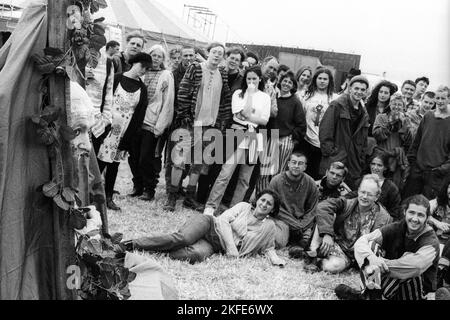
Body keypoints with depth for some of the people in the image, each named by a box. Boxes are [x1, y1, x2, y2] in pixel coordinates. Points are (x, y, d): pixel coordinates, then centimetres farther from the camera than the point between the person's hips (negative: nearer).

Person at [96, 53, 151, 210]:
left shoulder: (142, 89, 5)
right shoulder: (117, 79, -1)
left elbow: (139, 116, 3)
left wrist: (127, 139, -4)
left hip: (125, 131, 3)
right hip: (108, 127, -3)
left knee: (114, 164, 9)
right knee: (101, 161, -5)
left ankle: (108, 197, 16)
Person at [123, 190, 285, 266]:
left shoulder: (269, 227, 11)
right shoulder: (244, 207, 7)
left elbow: (268, 248, 20)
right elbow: (224, 220, -3)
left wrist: (275, 259, -5)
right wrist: (231, 245, -15)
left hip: (215, 246, 1)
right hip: (209, 224, -1)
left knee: (196, 254, -36)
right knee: (182, 238, -34)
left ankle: (163, 248, -19)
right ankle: (131, 244, -26)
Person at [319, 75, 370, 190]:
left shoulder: (364, 114, 17)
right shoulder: (337, 105, -4)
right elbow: (325, 130, -10)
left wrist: (361, 162, 14)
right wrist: (329, 152, -15)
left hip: (353, 165, 6)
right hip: (334, 161, -6)